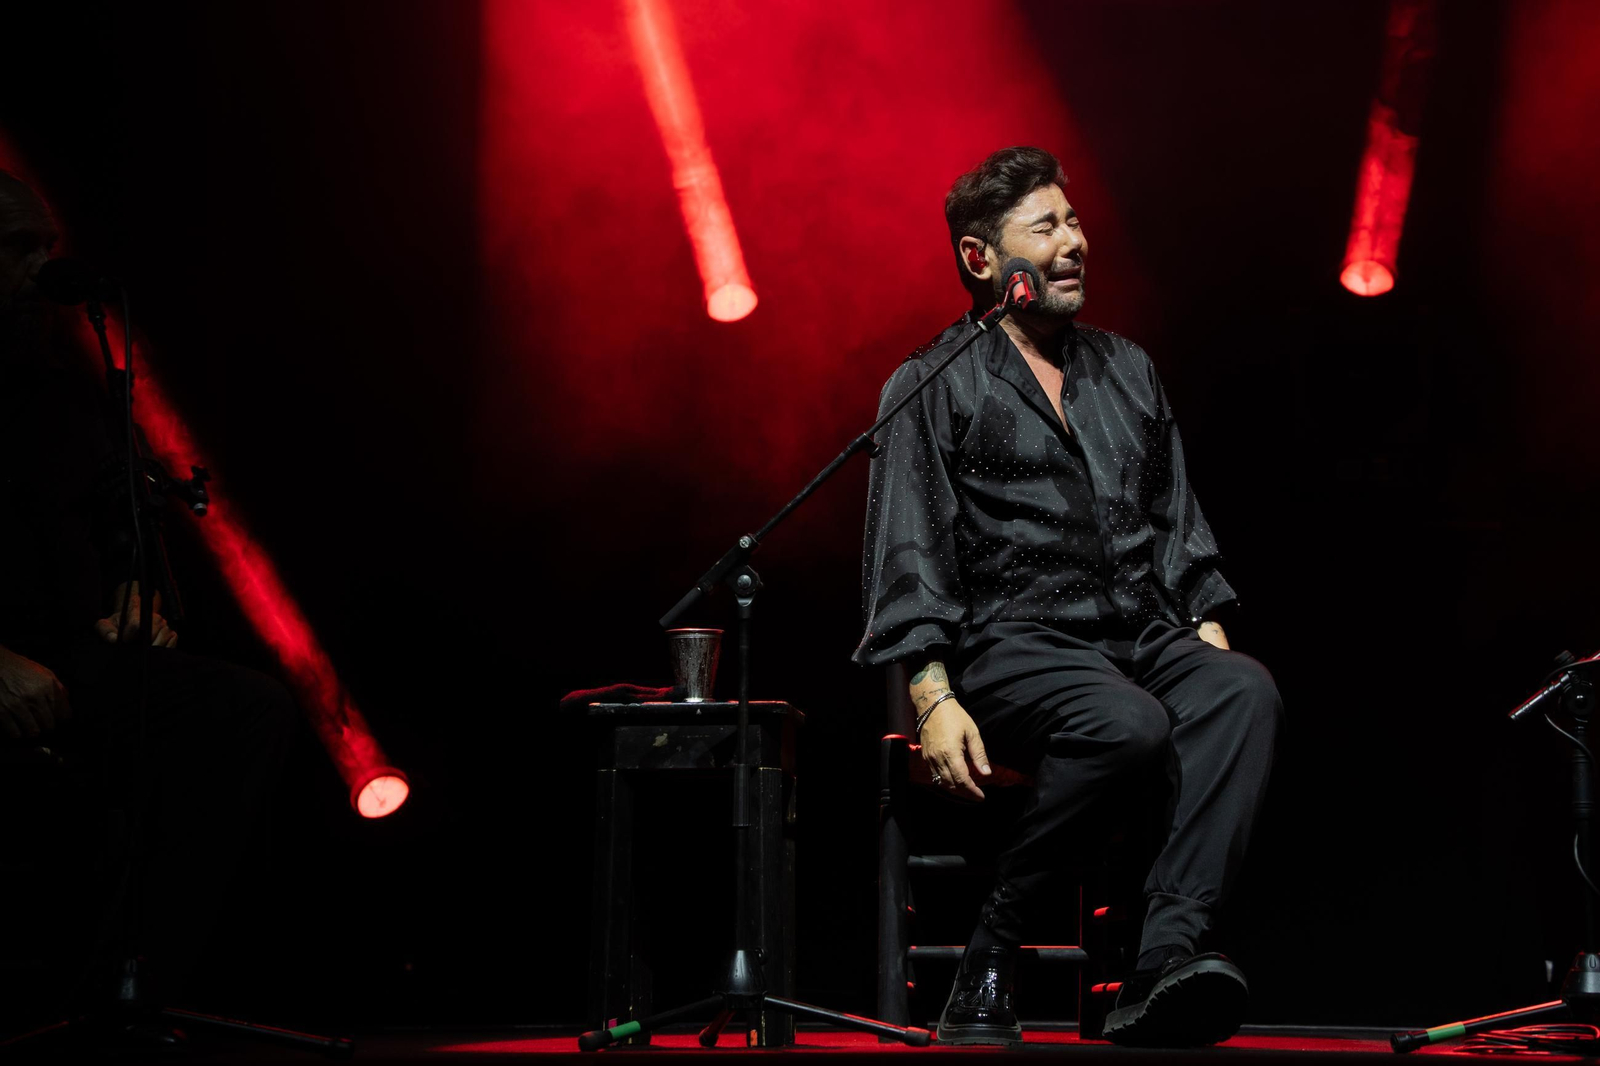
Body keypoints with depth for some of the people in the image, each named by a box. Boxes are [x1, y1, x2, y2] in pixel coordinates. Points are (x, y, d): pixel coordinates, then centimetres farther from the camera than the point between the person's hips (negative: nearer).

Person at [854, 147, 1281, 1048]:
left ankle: (1166, 964, -41)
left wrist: (1207, 634, 8)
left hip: (1144, 636, 5)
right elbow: (908, 559, -2)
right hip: (1013, 645, -5)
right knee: (1130, 725, -36)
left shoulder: (1128, 371, 24)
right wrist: (934, 699, -14)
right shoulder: (933, 387, 6)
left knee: (1246, 693, -29)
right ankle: (987, 971, -22)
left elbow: (1178, 524, 25)